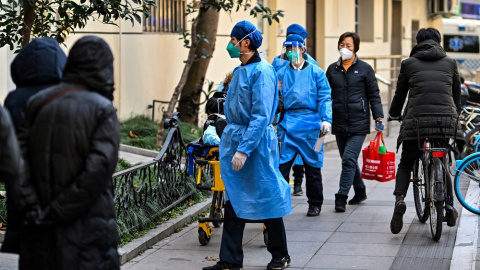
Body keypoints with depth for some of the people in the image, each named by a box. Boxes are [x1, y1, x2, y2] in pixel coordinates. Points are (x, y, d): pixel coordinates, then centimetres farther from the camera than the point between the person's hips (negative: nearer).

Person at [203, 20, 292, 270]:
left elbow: (261, 116, -21)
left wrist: (244, 149, -25)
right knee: (233, 202, 7)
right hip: (233, 137, 8)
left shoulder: (262, 72, -15)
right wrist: (231, 141, 16)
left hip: (257, 140, -8)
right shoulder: (239, 71, 12)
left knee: (266, 197, 4)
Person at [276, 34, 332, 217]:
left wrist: (326, 119, -13)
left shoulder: (316, 72, 6)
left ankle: (315, 204, 18)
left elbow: (324, 98, 1)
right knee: (281, 164, -7)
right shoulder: (282, 73, 13)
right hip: (287, 124, 2)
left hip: (310, 123, -2)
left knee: (312, 166, 6)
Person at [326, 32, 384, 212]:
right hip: (339, 123, 4)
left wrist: (378, 117, -4)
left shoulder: (365, 69, 1)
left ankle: (341, 197, -12)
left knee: (349, 159, -13)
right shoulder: (332, 69, 10)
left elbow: (374, 95, 3)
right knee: (348, 160, 12)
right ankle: (360, 191, 29)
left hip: (359, 123, -4)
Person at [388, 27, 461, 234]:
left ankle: (400, 198, -12)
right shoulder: (450, 63, 14)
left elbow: (399, 95, 14)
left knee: (405, 164, 12)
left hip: (416, 120, -1)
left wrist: (393, 115, 33)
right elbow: (457, 97, 21)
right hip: (446, 121, 1)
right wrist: (455, 115, 41)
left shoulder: (409, 64, 9)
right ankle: (450, 206, 13)